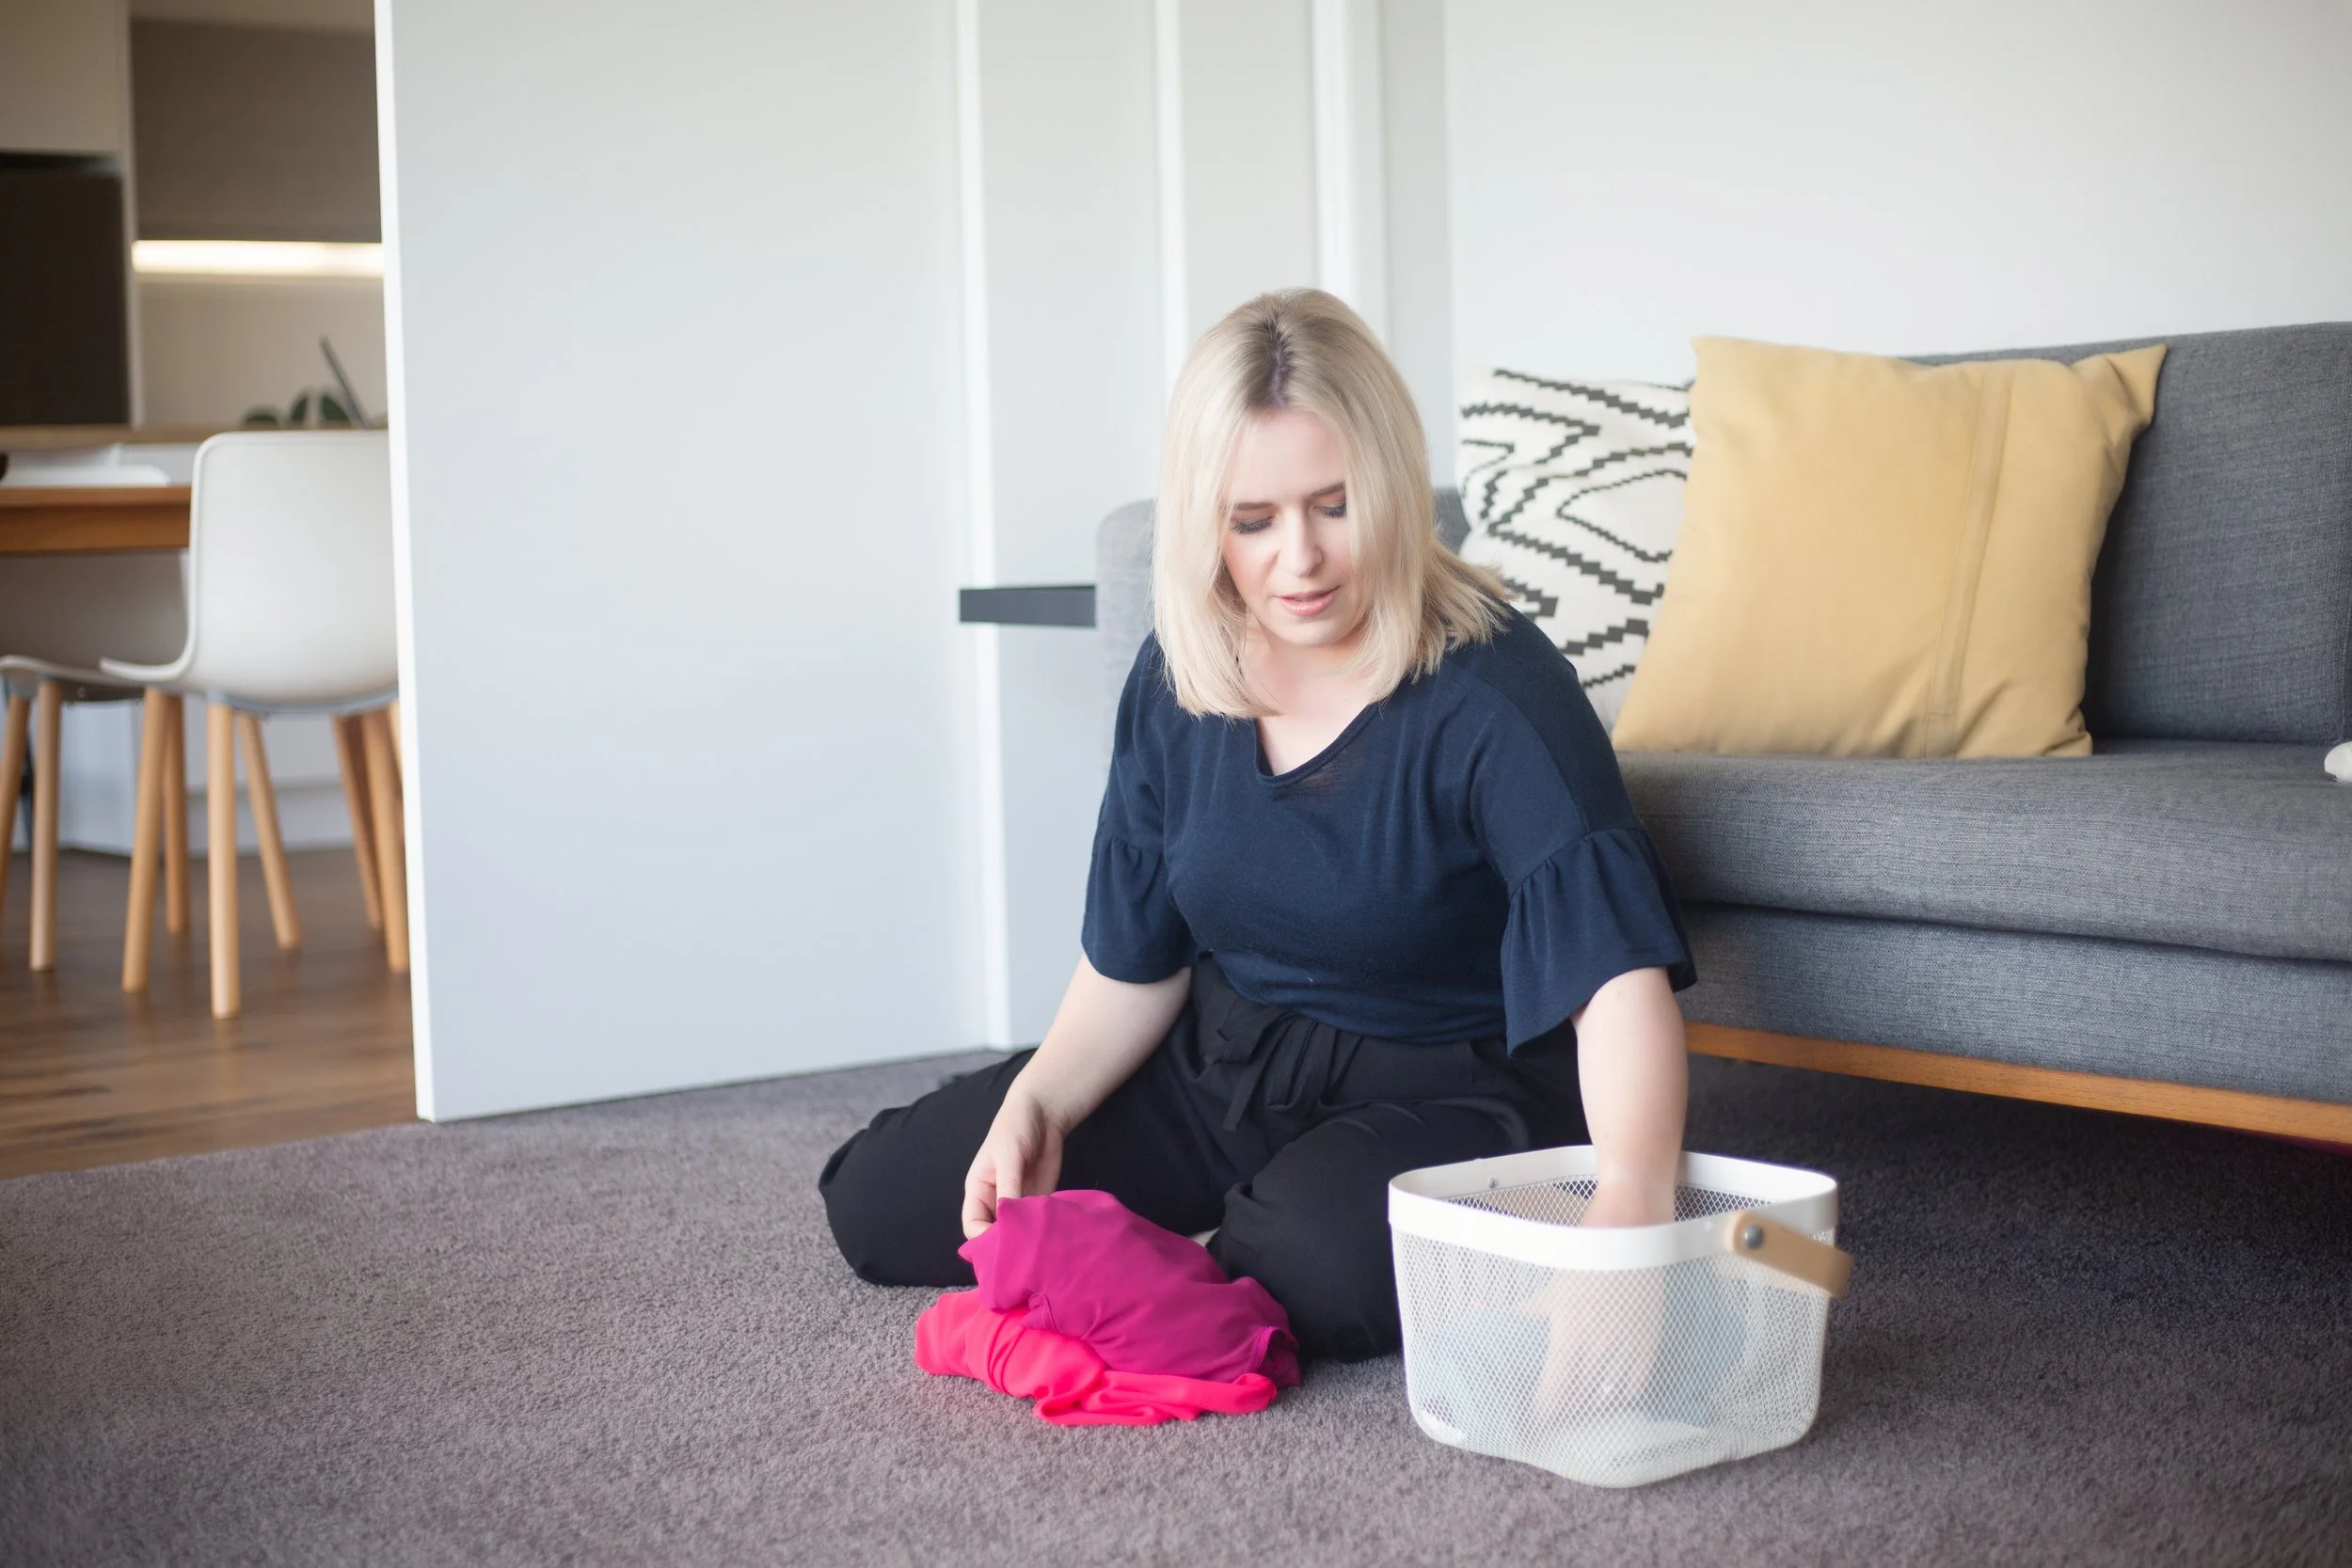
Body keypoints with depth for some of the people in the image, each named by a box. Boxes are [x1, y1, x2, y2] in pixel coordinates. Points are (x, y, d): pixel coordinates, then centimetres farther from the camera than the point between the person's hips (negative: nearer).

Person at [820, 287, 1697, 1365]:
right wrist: (1035, 1105, -13)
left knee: (1323, 1249, -40)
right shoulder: (1177, 680, -4)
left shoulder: (1489, 695, -24)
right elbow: (1132, 962, 5)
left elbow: (1621, 971, -36)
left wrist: (1629, 1195, -54)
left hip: (1439, 1093, -6)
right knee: (880, 1200, 3)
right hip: (1222, 1065, 6)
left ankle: (1217, 1273, -3)